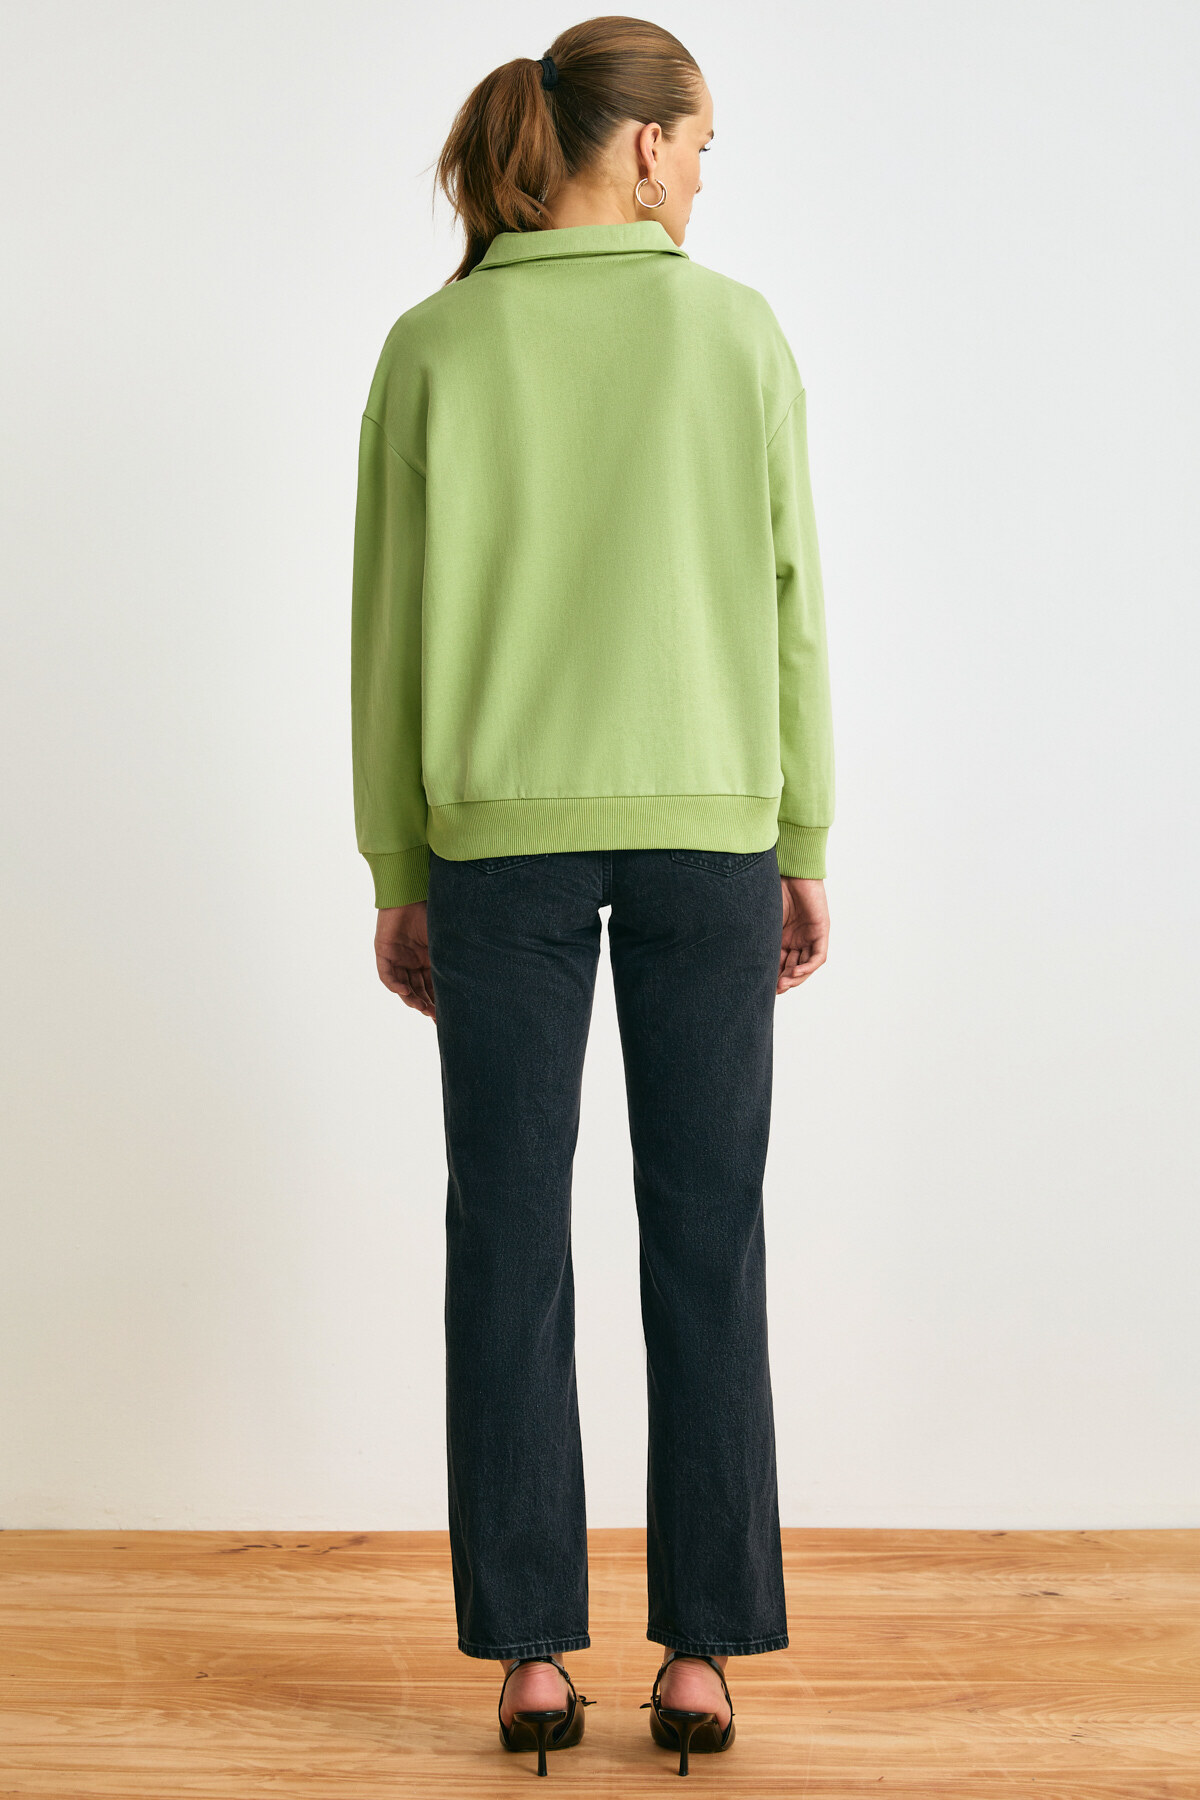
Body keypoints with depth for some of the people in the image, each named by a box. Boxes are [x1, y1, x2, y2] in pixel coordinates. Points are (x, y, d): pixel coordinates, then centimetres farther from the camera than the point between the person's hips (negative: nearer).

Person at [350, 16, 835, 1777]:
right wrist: (804, 849, 6)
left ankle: (530, 1654, 9)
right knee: (704, 1237, 6)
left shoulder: (433, 346, 0)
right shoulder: (737, 331, -1)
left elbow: (394, 627, -1)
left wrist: (400, 875, 7)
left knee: (511, 1241, 5)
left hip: (503, 833, 0)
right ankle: (700, 1651, 10)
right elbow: (786, 606, -1)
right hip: (705, 823, 0)